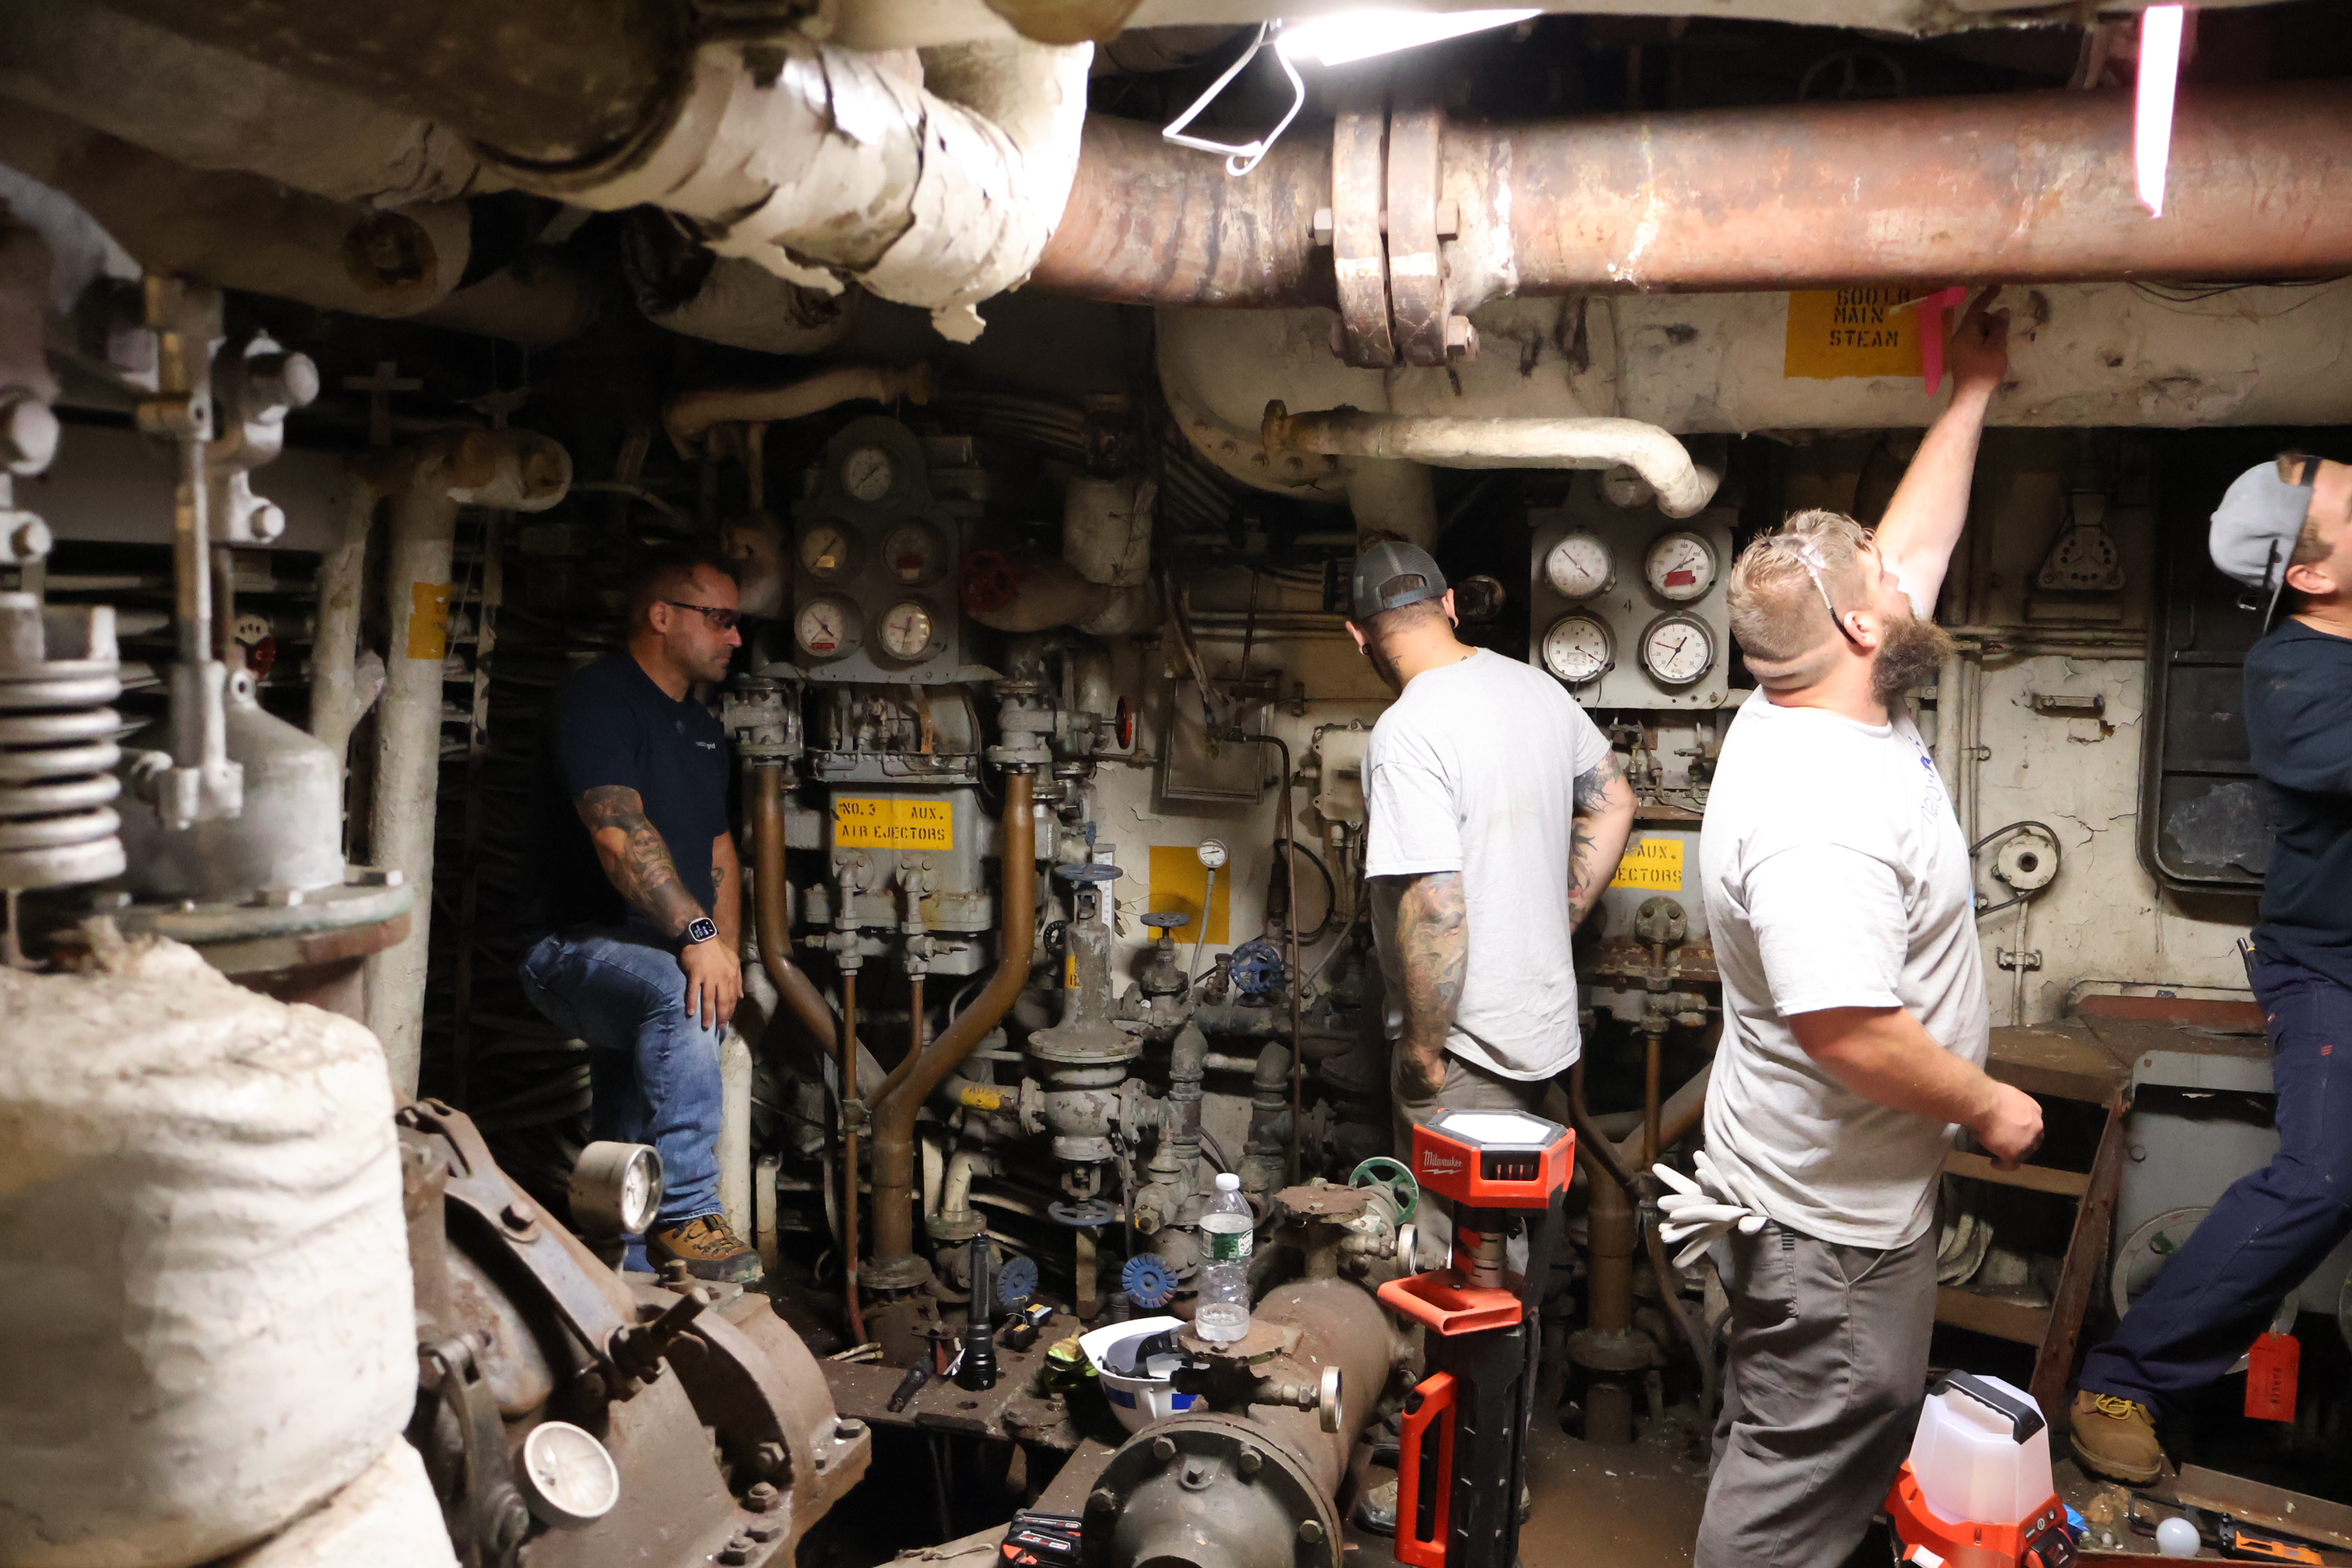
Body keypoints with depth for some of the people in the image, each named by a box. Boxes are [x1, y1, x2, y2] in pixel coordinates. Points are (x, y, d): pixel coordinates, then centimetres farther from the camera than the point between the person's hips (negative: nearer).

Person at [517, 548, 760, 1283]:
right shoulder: (595, 700, -10)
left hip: (668, 955, 9)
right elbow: (619, 833, -24)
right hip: (578, 947, -9)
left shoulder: (703, 727, 18)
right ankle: (686, 1216, -34)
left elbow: (718, 849, 20)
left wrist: (727, 949, 4)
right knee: (678, 996, -37)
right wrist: (696, 934, -33)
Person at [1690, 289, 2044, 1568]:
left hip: (1838, 1183, 10)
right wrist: (1992, 1106, -17)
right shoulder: (1816, 813, -32)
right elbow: (1849, 1031, -34)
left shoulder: (1821, 709, -1)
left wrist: (1973, 395, 16)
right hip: (1835, 1214, -10)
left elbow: (1915, 545, 12)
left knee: (1802, 1451, 26)